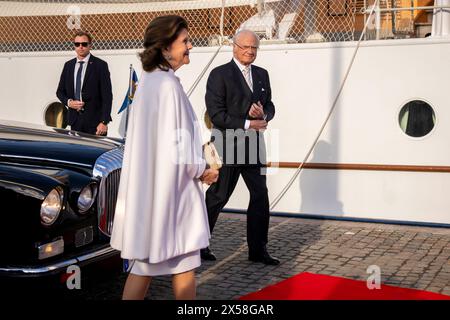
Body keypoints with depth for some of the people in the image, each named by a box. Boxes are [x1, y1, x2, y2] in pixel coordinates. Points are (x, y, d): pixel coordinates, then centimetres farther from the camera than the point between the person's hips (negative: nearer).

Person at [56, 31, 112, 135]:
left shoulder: (100, 65, -3)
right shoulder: (68, 65, 12)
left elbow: (107, 96, -7)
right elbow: (60, 91, 19)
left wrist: (104, 122, -15)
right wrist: (68, 102, -4)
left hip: (95, 120, -4)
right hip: (75, 120, 4)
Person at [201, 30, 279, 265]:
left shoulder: (262, 74, 14)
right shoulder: (220, 75, -7)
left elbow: (270, 106, 17)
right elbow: (215, 114, -14)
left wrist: (263, 114, -7)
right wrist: (247, 124, -16)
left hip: (253, 146, 6)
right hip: (227, 147, -6)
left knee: (260, 196, 4)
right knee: (217, 197, 4)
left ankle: (258, 250, 14)